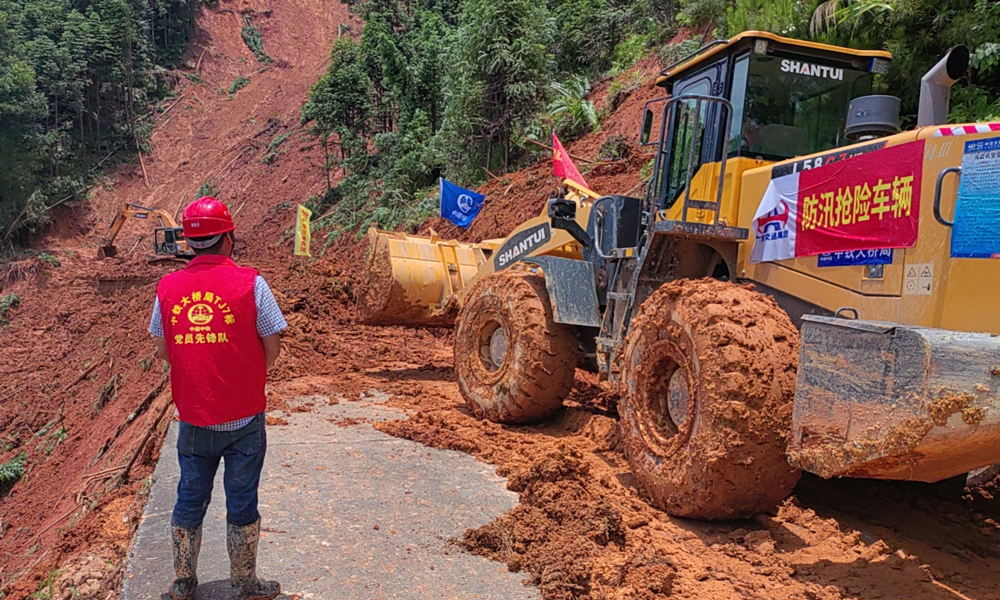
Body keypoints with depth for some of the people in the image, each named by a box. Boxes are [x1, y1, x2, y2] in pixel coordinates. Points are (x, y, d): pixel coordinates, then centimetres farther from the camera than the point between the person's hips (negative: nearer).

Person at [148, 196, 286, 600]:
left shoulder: (168, 287, -3)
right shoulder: (249, 283, -13)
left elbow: (163, 351, 7)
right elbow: (272, 348, -8)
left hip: (192, 420, 3)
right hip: (243, 419, -3)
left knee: (189, 501, 18)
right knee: (241, 504, 10)